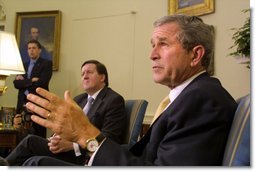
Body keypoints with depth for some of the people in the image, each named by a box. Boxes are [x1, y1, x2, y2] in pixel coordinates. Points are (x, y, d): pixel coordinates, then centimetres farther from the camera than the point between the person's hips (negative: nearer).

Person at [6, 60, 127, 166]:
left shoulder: (115, 100, -7)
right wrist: (57, 139, -10)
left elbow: (108, 139, -15)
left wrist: (72, 145, -23)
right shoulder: (78, 99, 19)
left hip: (86, 156, -7)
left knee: (31, 141, -16)